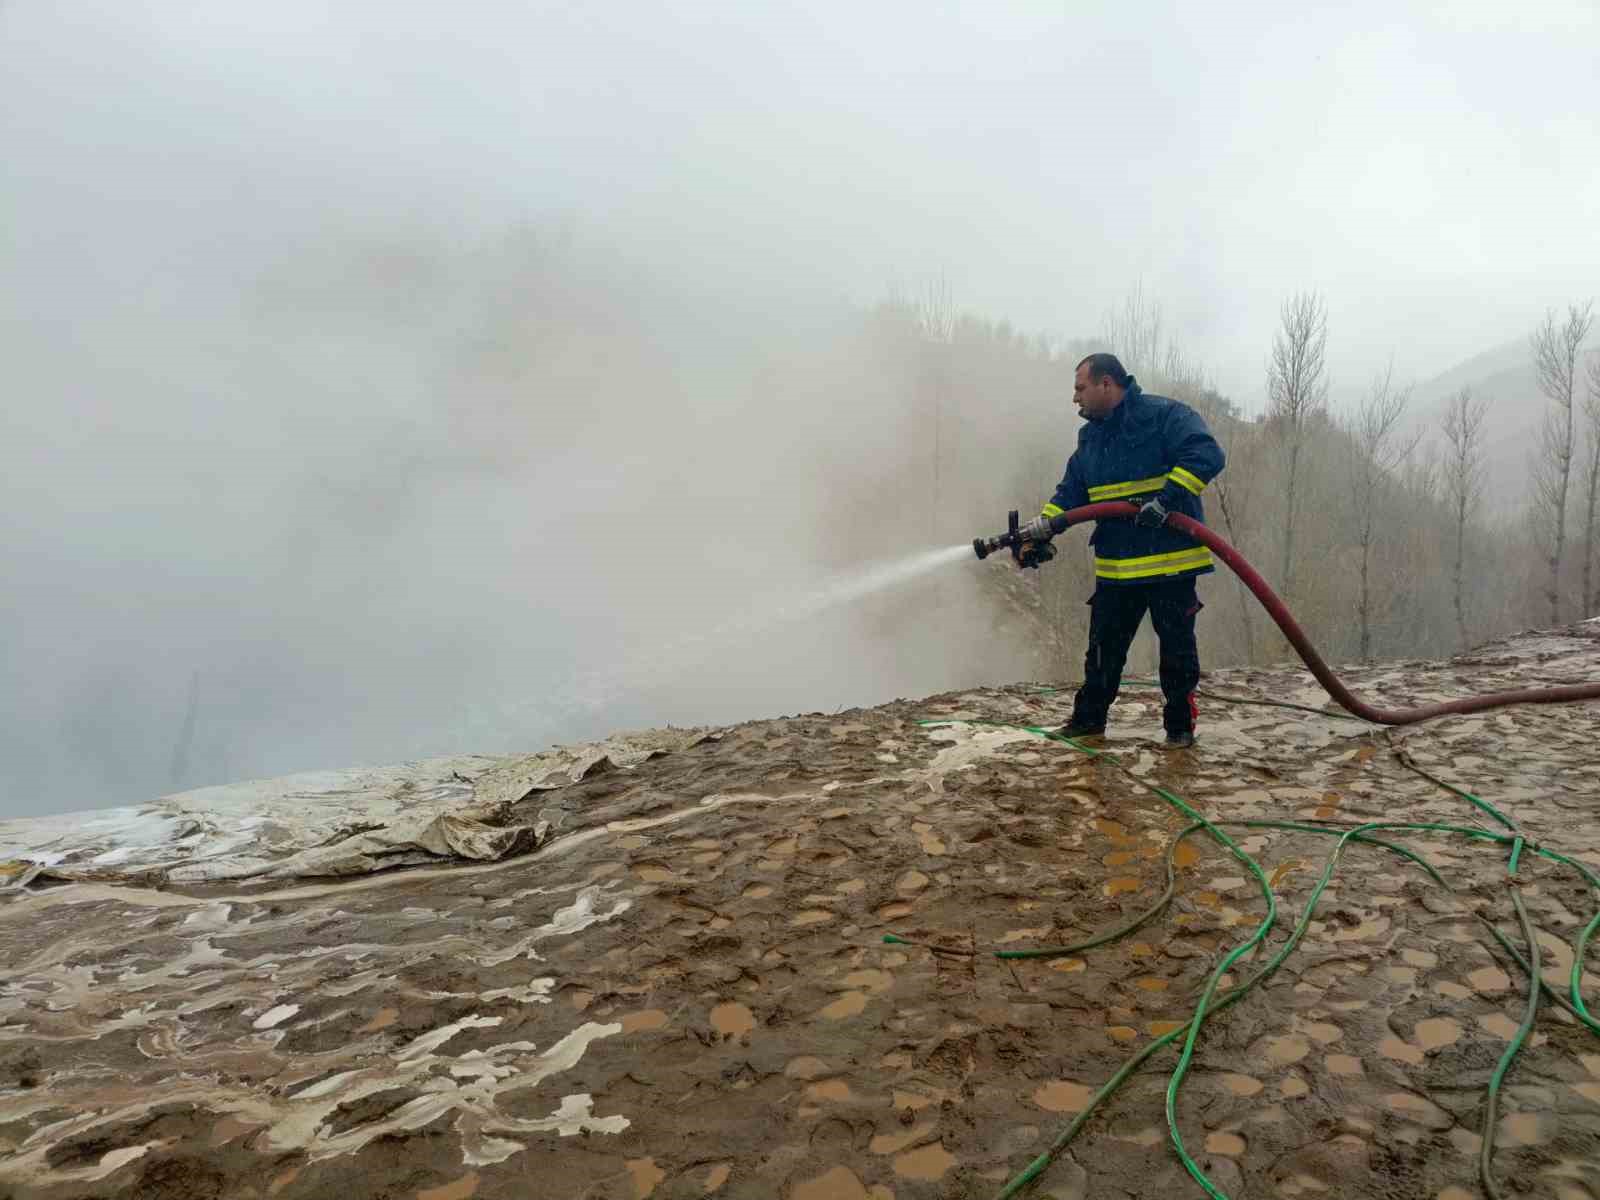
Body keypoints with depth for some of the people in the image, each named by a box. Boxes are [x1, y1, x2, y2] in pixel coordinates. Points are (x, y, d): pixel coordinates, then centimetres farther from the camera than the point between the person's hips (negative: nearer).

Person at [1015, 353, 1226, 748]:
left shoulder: (1164, 415, -9)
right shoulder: (1090, 438, 14)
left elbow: (1207, 455, -20)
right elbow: (1071, 491, 11)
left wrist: (1165, 497, -29)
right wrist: (1045, 523, -6)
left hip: (1172, 561, -6)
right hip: (1115, 567, 6)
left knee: (1177, 648, 5)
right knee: (1104, 647, 12)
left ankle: (1180, 722, 19)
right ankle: (1089, 716, 24)